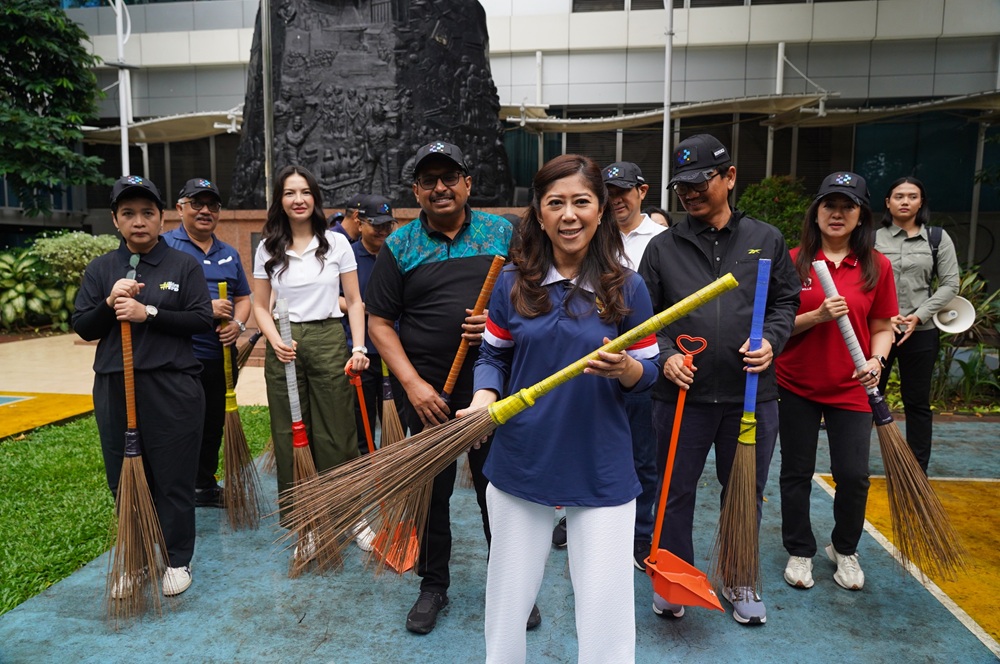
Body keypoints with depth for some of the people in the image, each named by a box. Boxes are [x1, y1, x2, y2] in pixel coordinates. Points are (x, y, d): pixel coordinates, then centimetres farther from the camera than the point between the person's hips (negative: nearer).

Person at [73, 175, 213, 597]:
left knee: (174, 479, 4)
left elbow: (202, 319, -7)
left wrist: (148, 313, -17)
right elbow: (82, 328, 7)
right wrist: (110, 303, -12)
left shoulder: (184, 265, 2)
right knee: (124, 480, 10)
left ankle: (176, 560, 20)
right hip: (114, 389, 3)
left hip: (173, 388, -3)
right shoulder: (100, 269, 10)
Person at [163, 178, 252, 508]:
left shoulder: (229, 254, 14)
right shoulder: (164, 246, -5)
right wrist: (204, 308, -20)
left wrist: (238, 324, -4)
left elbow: (243, 298, 17)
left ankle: (206, 486, 33)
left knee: (214, 425, 17)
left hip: (220, 356, 6)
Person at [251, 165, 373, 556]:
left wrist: (358, 347, -9)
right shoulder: (268, 249, 6)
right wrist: (275, 340, -10)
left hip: (329, 341, -2)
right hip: (284, 346, 2)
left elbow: (354, 301, 2)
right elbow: (260, 306, 8)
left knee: (336, 435, 2)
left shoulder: (336, 243, 2)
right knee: (289, 437, 6)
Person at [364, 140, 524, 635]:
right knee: (430, 492, 12)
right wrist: (413, 384, -10)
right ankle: (433, 586, 33)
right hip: (425, 392, 0)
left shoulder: (502, 233, 4)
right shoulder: (399, 246, 2)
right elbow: (379, 322, 1)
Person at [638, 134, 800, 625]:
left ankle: (740, 583, 37)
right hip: (681, 394, -1)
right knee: (676, 492, 11)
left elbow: (786, 302, 10)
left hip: (752, 395, 1)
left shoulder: (766, 240, 6)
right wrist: (664, 355, -12)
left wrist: (770, 341, -7)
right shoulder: (662, 247, 2)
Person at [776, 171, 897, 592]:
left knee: (853, 475, 2)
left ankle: (845, 550, 31)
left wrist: (876, 360, -15)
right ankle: (799, 552, 30)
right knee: (797, 473, 10)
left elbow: (882, 328, 4)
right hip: (797, 385, 0)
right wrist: (817, 316, -21)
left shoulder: (877, 266, 0)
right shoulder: (794, 261, -4)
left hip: (851, 388, 1)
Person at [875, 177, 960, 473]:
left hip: (921, 333, 1)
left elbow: (950, 284, 1)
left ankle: (918, 472, 18)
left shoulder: (938, 238, 4)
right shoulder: (873, 238, 2)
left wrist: (919, 316, -10)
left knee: (917, 403, 8)